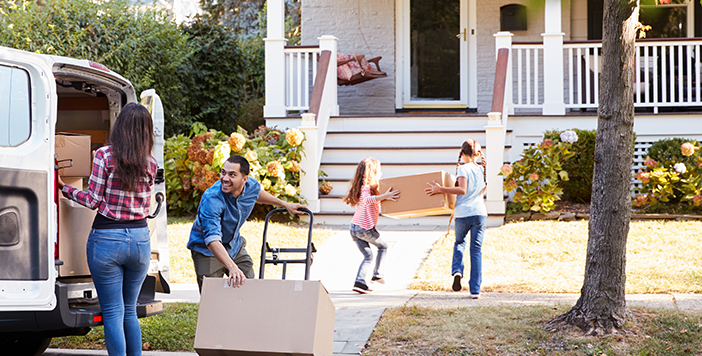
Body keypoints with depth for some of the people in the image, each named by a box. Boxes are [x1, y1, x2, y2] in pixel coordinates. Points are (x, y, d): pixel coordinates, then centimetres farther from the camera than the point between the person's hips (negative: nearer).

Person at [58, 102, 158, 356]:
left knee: (113, 313, 2)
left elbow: (93, 201, -6)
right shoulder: (150, 163, 4)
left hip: (107, 239, -4)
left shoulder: (104, 155, -8)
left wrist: (64, 188, 8)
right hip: (140, 237, 4)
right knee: (130, 311, 17)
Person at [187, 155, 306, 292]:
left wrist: (285, 204, 19)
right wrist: (232, 268, -56)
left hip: (234, 246, 6)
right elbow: (212, 239, -45)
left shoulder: (252, 186, -16)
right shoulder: (211, 199, -36)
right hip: (207, 250, -6)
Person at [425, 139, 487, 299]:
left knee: (459, 243, 24)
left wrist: (440, 189, -17)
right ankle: (475, 289, 2)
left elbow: (462, 190, -19)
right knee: (476, 250, 6)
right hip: (480, 213, 3)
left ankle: (457, 270, 0)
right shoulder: (482, 169, 9)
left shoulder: (463, 168, -7)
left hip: (463, 214, -3)